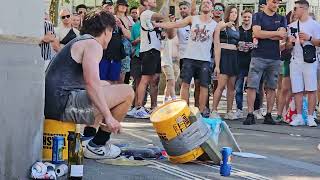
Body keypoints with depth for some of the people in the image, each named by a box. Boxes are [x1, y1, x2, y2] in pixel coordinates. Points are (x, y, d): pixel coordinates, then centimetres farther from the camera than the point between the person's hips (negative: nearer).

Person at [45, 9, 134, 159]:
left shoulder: (78, 42, 25)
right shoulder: (93, 45, -6)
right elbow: (91, 82, -21)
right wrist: (108, 116, -22)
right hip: (63, 104, -10)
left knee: (105, 86, 30)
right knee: (127, 92, -7)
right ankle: (96, 146, -2)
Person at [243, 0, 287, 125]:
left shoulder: (281, 19, 15)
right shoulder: (258, 16, 7)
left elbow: (282, 36, -2)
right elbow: (257, 33, -10)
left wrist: (264, 34, -7)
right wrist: (276, 33, -6)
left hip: (275, 58, 3)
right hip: (258, 56, -3)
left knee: (271, 88, 3)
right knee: (252, 86, -8)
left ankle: (268, 115, 7)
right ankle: (250, 115, -7)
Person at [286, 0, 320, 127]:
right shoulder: (292, 26, 15)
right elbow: (288, 46, 17)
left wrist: (309, 38, -16)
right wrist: (292, 42, -5)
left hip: (310, 61, -4)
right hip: (295, 61, 4)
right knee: (297, 90, 3)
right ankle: (299, 117, 6)